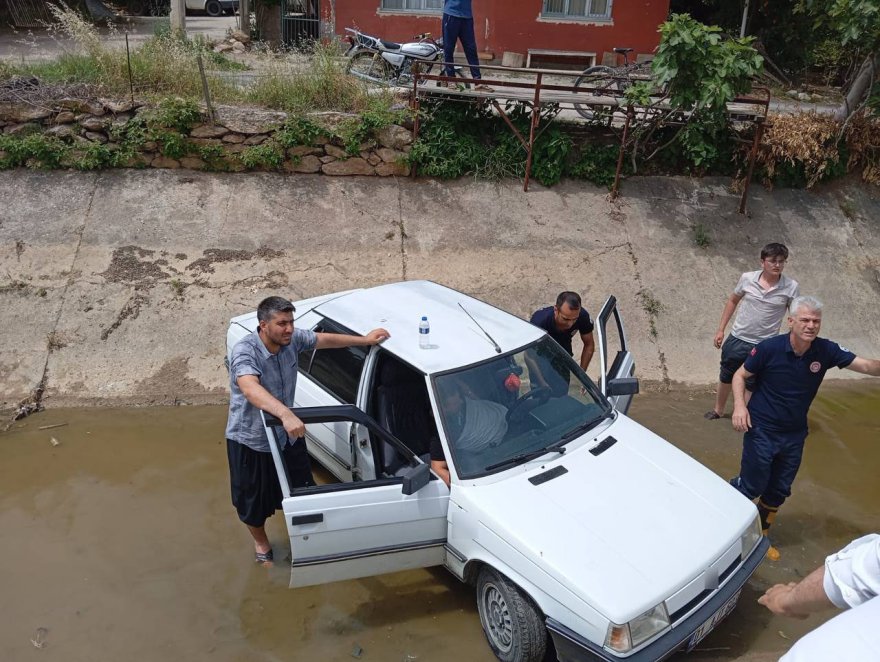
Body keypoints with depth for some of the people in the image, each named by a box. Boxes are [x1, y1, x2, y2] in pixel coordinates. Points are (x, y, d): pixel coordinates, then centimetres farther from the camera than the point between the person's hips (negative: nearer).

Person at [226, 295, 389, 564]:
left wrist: (363, 340, 10)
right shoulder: (245, 351, -31)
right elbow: (251, 389, -49)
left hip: (287, 433, 5)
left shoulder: (293, 339, -12)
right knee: (254, 499, 15)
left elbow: (325, 339, 6)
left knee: (301, 490, 18)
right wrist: (286, 414, -62)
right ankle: (260, 541, 45)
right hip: (250, 439, -5)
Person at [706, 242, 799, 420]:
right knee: (726, 377, 19)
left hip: (763, 346, -2)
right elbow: (733, 301, 7)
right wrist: (721, 329, 7)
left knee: (753, 385, 10)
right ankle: (718, 410, 41)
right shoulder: (747, 278, -8)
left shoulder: (791, 287, -12)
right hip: (737, 339, 3)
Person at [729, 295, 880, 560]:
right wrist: (740, 405, -23)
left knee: (779, 491, 17)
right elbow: (740, 375, -8)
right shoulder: (769, 348, -20)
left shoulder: (826, 350, -10)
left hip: (795, 436, 5)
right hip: (761, 431, -5)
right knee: (752, 486, 2)